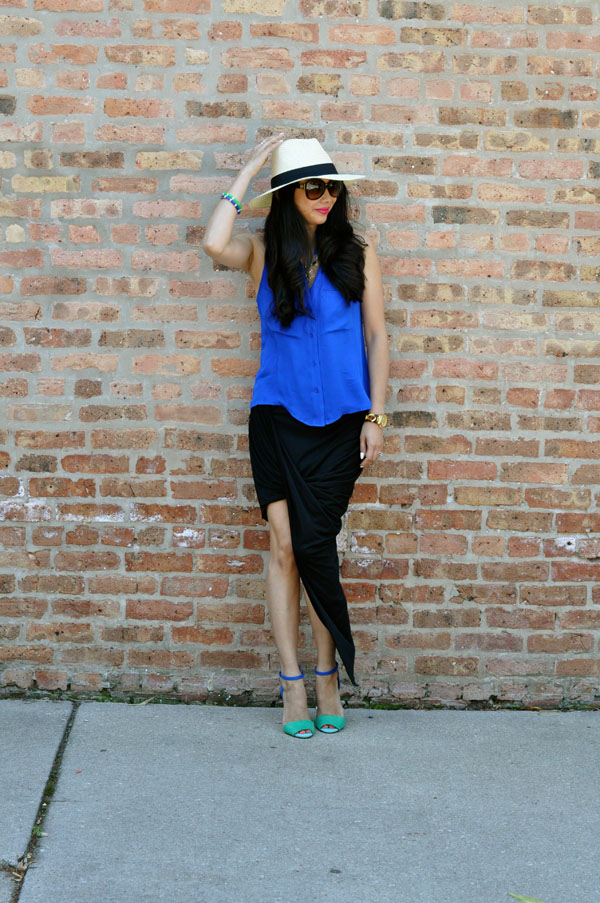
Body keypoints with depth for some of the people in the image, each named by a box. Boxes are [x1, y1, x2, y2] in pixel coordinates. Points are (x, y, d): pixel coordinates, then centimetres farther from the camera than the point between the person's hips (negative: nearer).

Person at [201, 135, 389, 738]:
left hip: (339, 421, 0)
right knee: (285, 545, -1)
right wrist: (248, 170, -5)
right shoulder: (264, 253, 6)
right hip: (278, 417, 1)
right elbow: (214, 243, -16)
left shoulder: (357, 254, 6)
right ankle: (292, 682, 7)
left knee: (313, 544, -2)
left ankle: (327, 675, 11)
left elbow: (376, 337, 7)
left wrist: (375, 417, 0)